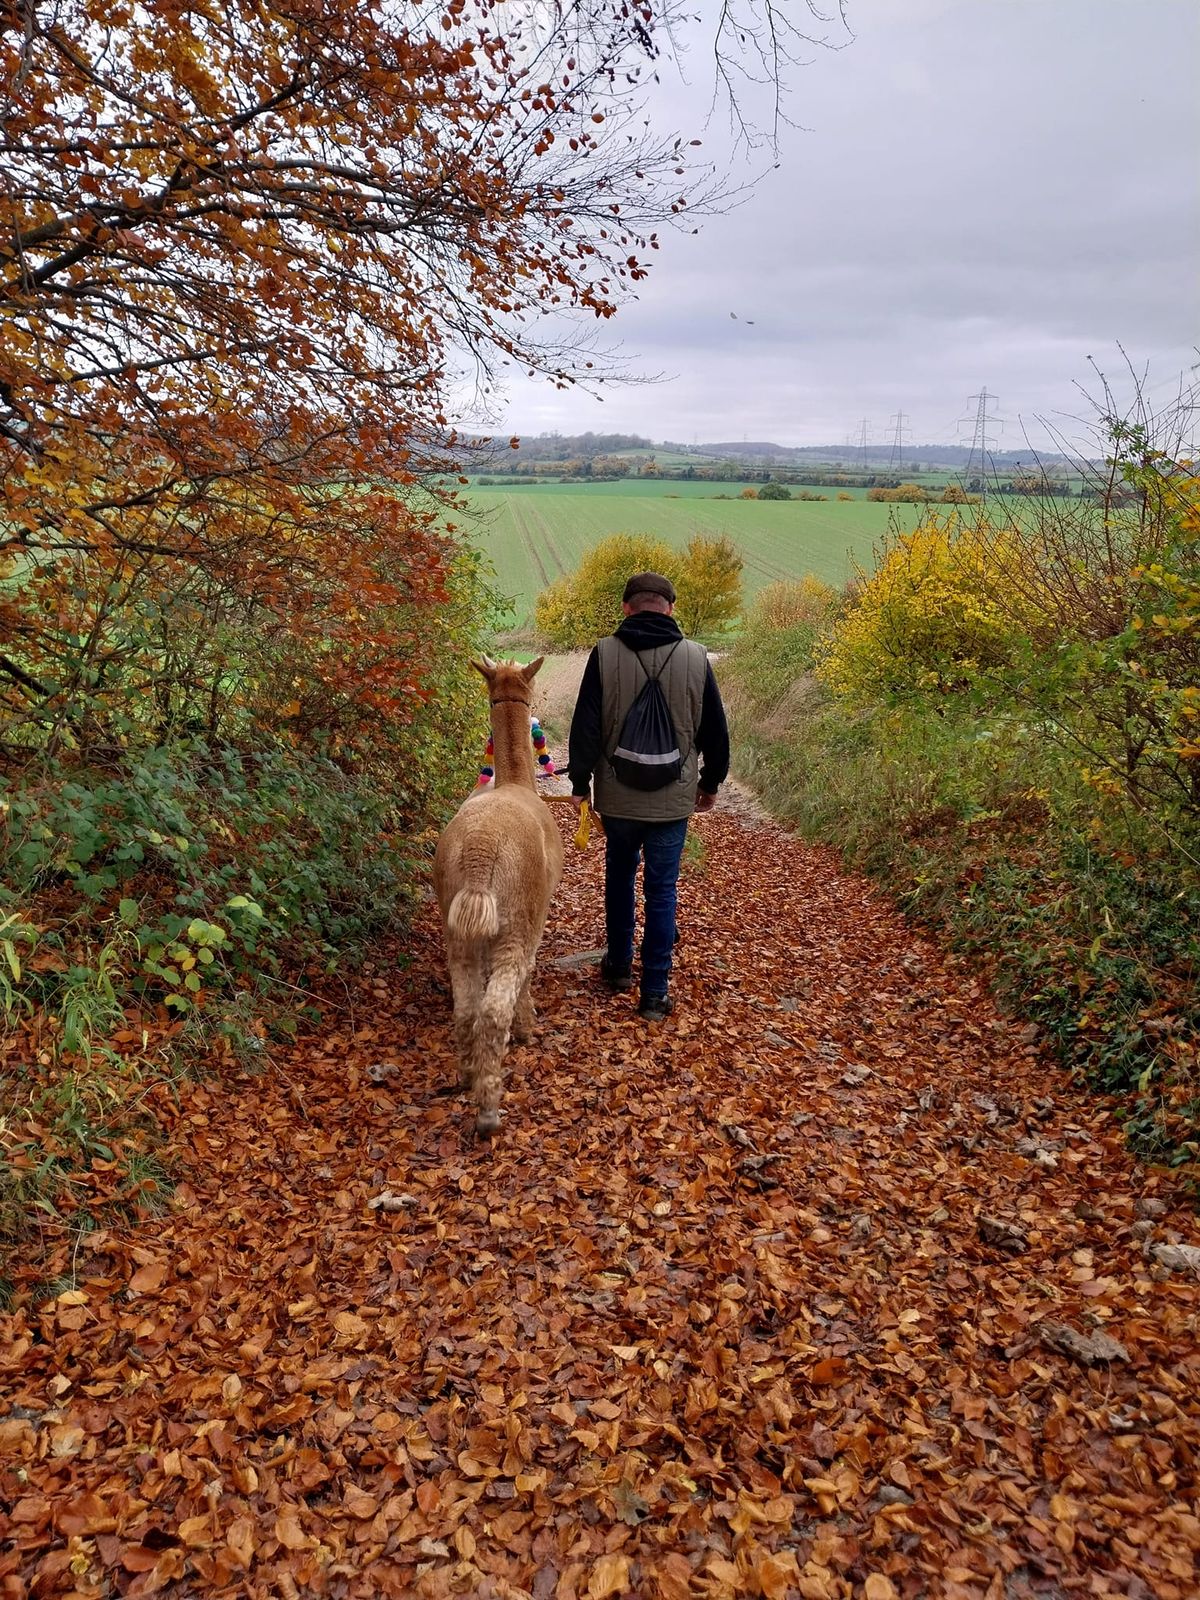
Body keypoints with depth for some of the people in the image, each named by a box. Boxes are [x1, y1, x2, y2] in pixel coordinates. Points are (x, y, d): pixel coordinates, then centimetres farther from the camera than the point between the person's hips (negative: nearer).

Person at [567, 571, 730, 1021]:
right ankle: (655, 993, 7)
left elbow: (586, 724, -7)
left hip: (618, 796, 0)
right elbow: (715, 729, 4)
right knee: (662, 892, 6)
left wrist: (580, 782, 3)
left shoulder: (605, 654, -8)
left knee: (619, 877, 22)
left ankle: (619, 965, 35)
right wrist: (711, 782, 17)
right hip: (673, 799, 0)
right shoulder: (695, 657, -4)